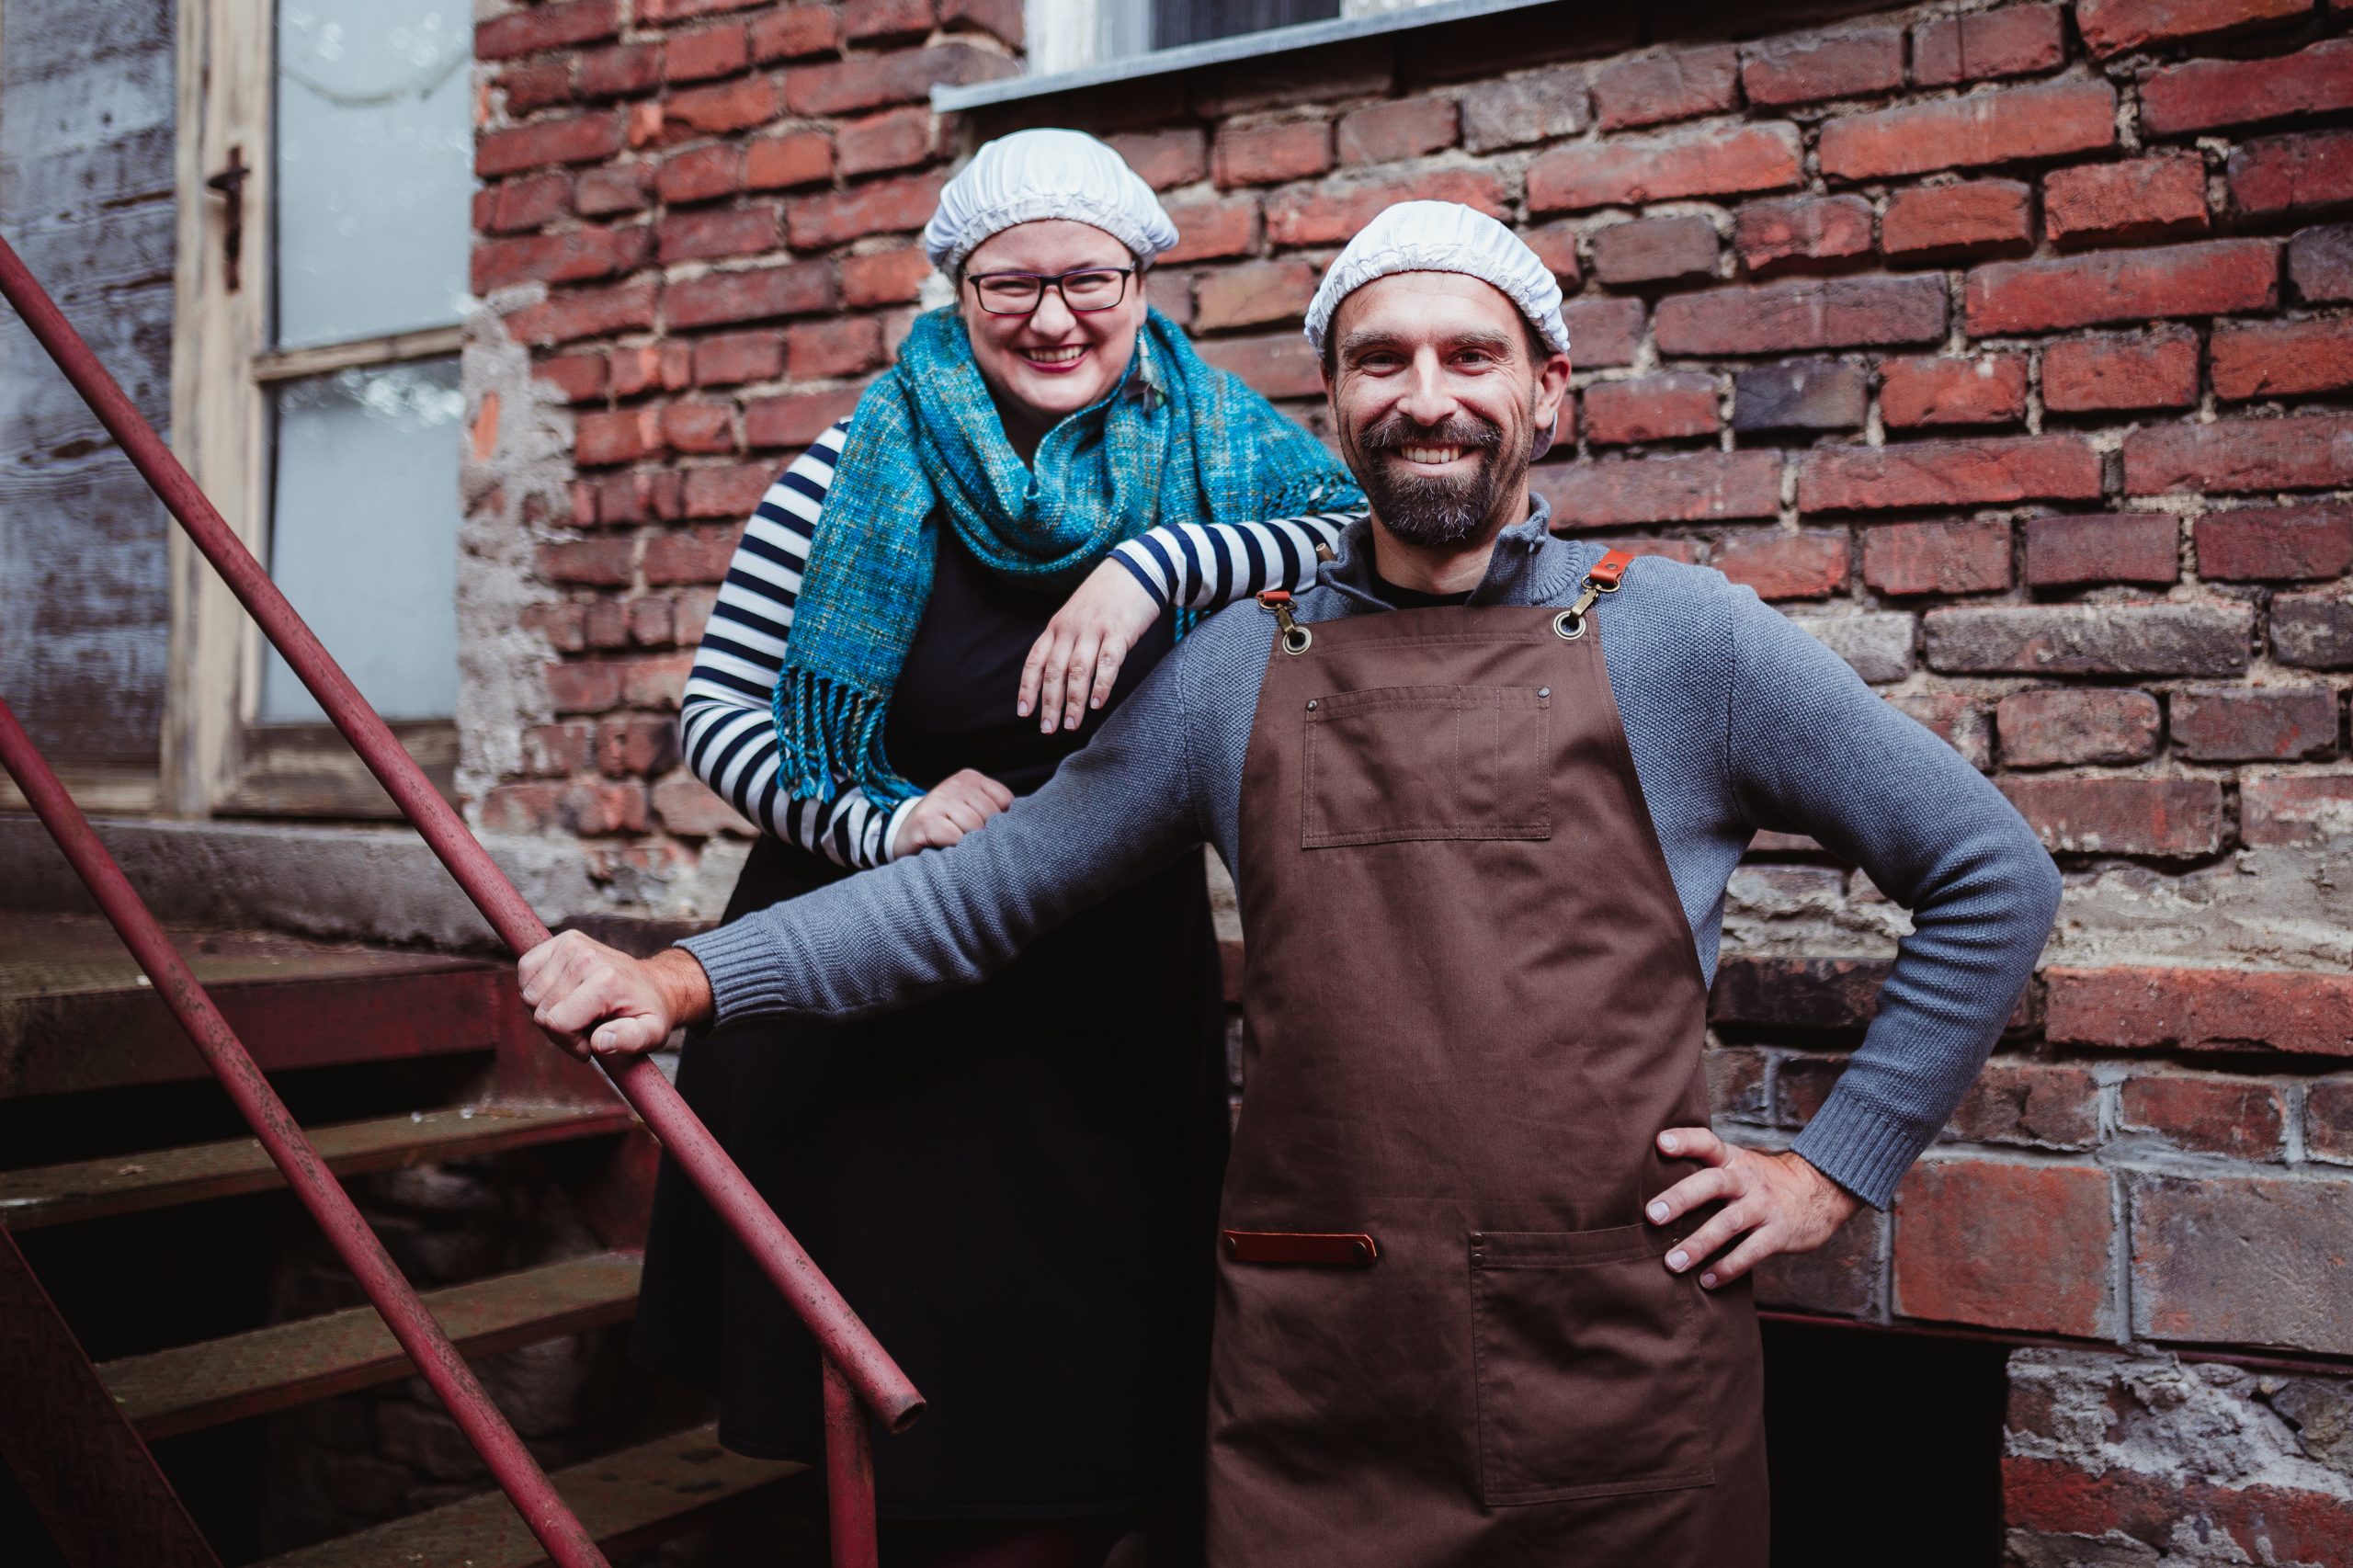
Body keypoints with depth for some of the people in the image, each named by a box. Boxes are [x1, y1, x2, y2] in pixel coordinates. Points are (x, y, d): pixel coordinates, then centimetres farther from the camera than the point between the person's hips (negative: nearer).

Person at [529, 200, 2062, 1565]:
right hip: (1317, 1375, 2)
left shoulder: (1680, 637, 0)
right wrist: (687, 977, -1)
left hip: (1623, 1367, -1)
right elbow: (981, 889, 8)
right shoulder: (1236, 671, 7)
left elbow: (1992, 874, 6)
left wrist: (1835, 1165, 1)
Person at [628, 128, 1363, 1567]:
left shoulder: (1204, 453, 1)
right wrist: (884, 826, -19)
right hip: (871, 1004, -2)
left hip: (1118, 1009, 2)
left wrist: (1157, 564, -26)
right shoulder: (867, 467, -4)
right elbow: (714, 712, -3)